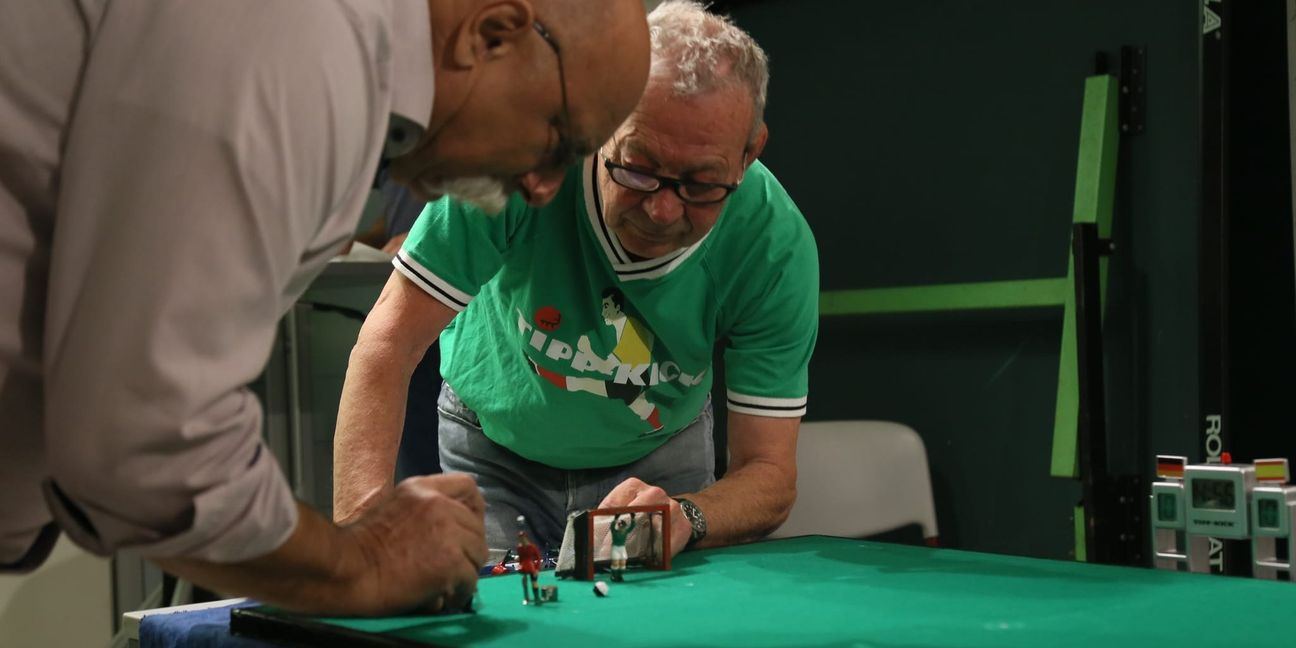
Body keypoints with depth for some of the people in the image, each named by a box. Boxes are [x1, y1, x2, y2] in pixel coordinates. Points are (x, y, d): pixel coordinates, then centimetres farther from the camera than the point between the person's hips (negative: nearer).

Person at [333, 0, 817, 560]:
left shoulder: (777, 245, -27)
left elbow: (769, 472, -23)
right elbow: (393, 338, -29)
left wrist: (684, 517, -47)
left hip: (657, 459, 0)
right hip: (494, 446, 0)